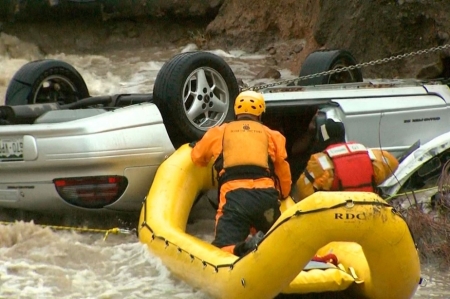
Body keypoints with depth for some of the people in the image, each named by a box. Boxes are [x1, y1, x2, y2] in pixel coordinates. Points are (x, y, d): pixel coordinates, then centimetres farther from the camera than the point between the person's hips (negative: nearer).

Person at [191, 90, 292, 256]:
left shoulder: (218, 132, 24)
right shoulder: (272, 135, 24)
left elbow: (197, 158, 40)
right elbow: (283, 172, 30)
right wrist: (283, 195, 50)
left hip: (234, 196, -1)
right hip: (266, 195, 1)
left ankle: (243, 250, -37)